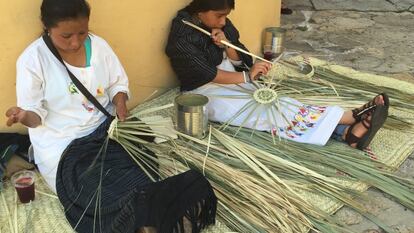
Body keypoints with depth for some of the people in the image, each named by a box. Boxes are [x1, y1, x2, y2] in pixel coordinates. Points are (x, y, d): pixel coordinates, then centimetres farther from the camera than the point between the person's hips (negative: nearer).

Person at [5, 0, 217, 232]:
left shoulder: (98, 45, 0)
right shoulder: (32, 59, -10)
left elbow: (118, 83, 12)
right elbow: (35, 115, -8)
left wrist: (120, 101, -10)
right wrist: (24, 116, -31)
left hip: (105, 128, 4)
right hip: (62, 144, -4)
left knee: (142, 174, -23)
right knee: (104, 197, -26)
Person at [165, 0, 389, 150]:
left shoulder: (221, 25, 5)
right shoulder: (182, 37, -17)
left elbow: (238, 61, 4)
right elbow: (208, 74, -19)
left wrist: (226, 45, -16)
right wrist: (248, 77, -20)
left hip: (233, 82, 7)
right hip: (206, 93, -7)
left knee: (277, 103, -16)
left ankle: (349, 132, -32)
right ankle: (350, 117, -34)